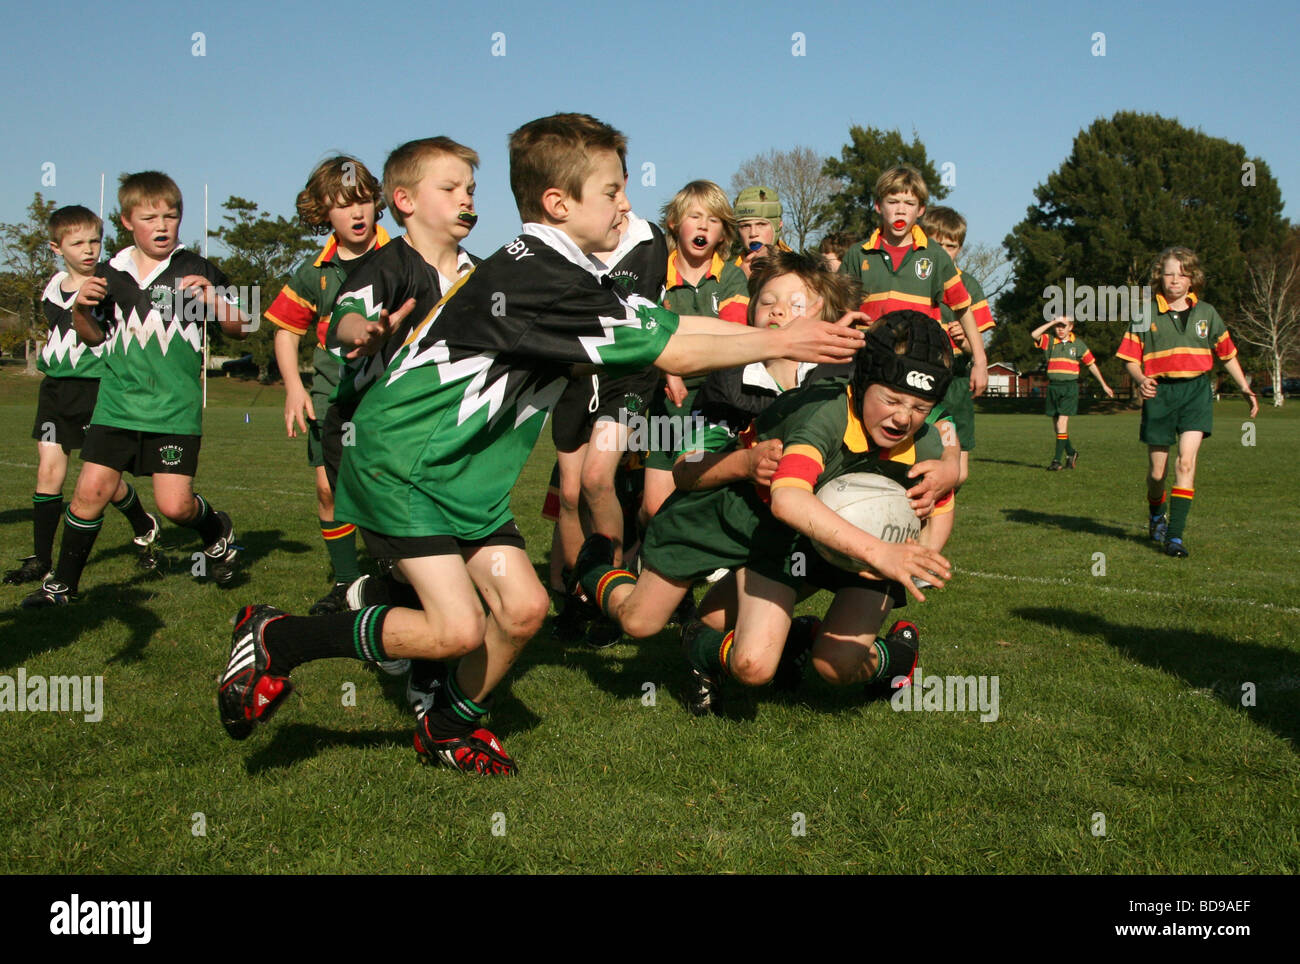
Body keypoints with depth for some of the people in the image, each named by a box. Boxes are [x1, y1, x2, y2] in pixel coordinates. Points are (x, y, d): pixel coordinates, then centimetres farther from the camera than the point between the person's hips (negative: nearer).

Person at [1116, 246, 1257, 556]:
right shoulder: (1146, 316, 2)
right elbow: (1131, 359, 1)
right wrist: (1140, 380, -19)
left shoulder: (1206, 314, 9)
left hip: (1196, 391, 1)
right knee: (1157, 470, 4)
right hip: (1159, 393, -1)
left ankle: (1175, 534, -14)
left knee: (1186, 461, -16)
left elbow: (1227, 354, 19)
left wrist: (1245, 388, 15)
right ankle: (1156, 514, 36)